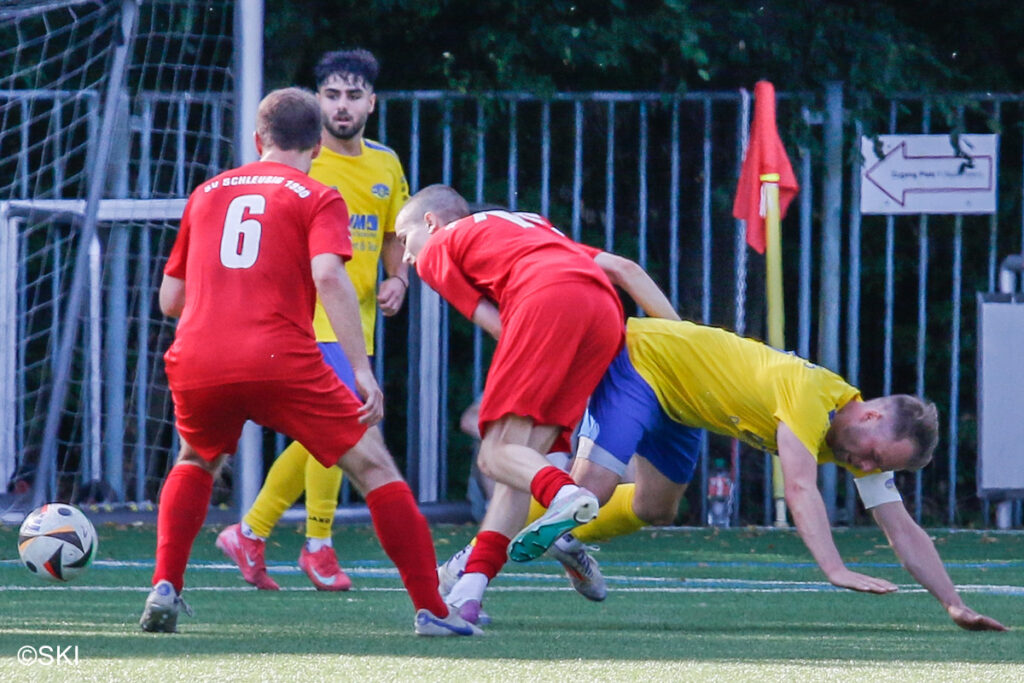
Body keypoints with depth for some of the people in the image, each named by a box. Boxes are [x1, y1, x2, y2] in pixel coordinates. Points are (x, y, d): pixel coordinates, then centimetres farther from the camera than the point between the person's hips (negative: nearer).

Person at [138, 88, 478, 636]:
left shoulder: (206, 194, 23)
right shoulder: (316, 199, 10)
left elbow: (170, 300, 25)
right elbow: (328, 275, -9)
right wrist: (362, 371, -12)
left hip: (195, 363, 4)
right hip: (280, 360, -4)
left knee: (197, 463, 33)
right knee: (373, 466, 5)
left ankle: (164, 590, 17)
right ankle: (431, 609, -2)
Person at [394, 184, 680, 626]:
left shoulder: (436, 249, 24)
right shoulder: (534, 228, 41)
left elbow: (499, 327, 13)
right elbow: (622, 268, 29)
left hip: (547, 300, -6)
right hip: (607, 312, 6)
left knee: (497, 453, -5)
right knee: (521, 458, 5)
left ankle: (562, 494, -37)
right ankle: (470, 588, -7)